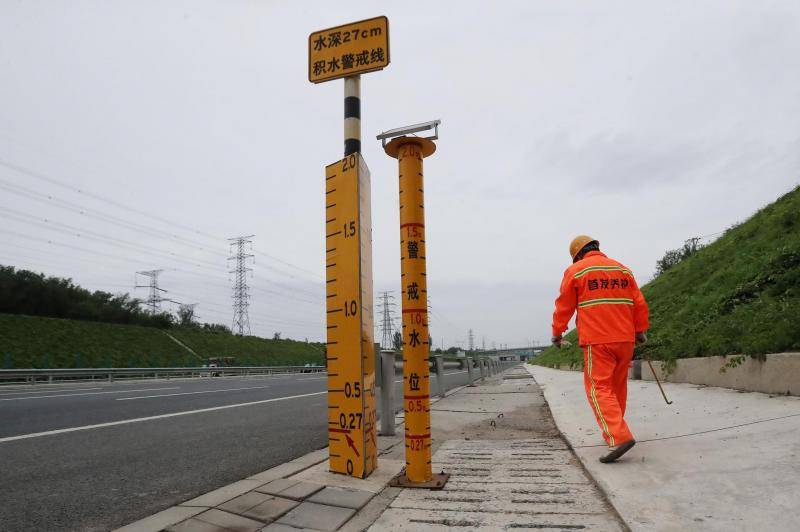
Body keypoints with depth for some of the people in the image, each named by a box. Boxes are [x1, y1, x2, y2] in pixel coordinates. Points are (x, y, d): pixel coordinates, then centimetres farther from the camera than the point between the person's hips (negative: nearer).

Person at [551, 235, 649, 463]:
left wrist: (557, 333, 14)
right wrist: (640, 330, 23)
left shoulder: (576, 271, 0)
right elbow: (639, 304, 13)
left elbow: (564, 306, 3)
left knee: (599, 388, -6)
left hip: (597, 341, -5)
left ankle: (619, 437, -20)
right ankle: (614, 428, 28)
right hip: (625, 339, 6)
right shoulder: (623, 269, 13)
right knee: (618, 386, 17)